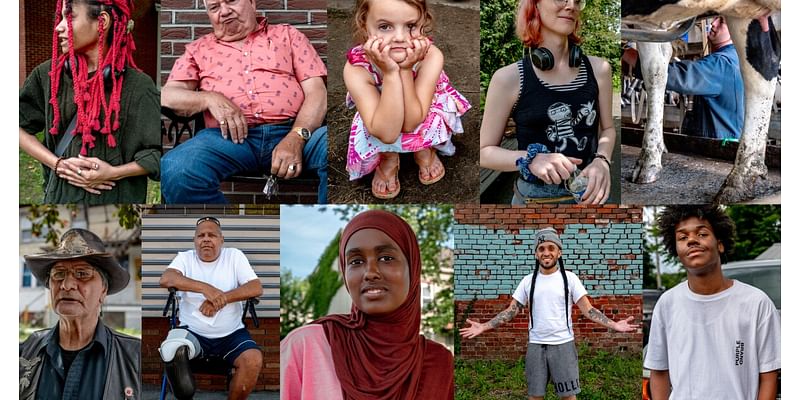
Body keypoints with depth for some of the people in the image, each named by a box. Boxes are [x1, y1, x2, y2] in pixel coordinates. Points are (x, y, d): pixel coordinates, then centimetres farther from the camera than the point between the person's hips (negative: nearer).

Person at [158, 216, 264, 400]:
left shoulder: (234, 256, 4)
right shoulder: (185, 257, 3)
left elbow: (256, 288, -8)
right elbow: (165, 279, -18)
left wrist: (221, 298, -22)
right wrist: (205, 288, -30)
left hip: (231, 334, 0)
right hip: (192, 332, 0)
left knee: (253, 359, -28)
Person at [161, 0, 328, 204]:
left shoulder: (287, 34, 21)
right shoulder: (199, 49, 25)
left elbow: (316, 91, 8)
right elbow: (168, 95, 14)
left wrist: (296, 137, -12)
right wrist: (210, 99, -7)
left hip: (291, 130, -1)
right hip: (229, 137, 1)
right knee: (175, 170, -33)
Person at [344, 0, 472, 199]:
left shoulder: (431, 56, -34)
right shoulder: (357, 67, -37)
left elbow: (410, 122, -37)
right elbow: (386, 133, -42)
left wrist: (405, 70, -45)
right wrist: (390, 73, -49)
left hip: (422, 113, 1)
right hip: (381, 120, -1)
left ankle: (425, 149, 6)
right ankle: (389, 157, 6)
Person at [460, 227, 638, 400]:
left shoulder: (569, 278, -2)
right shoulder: (528, 281, 4)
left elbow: (588, 310, -5)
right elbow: (511, 311, 4)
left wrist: (613, 324, -21)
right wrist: (483, 327, -8)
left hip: (563, 344, -2)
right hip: (536, 346, 2)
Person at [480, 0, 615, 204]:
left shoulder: (598, 68, -1)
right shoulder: (509, 78, -10)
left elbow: (607, 128, 11)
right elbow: (485, 151, -6)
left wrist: (602, 161, -10)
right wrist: (531, 159, -23)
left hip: (589, 195, 3)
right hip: (535, 197, -3)